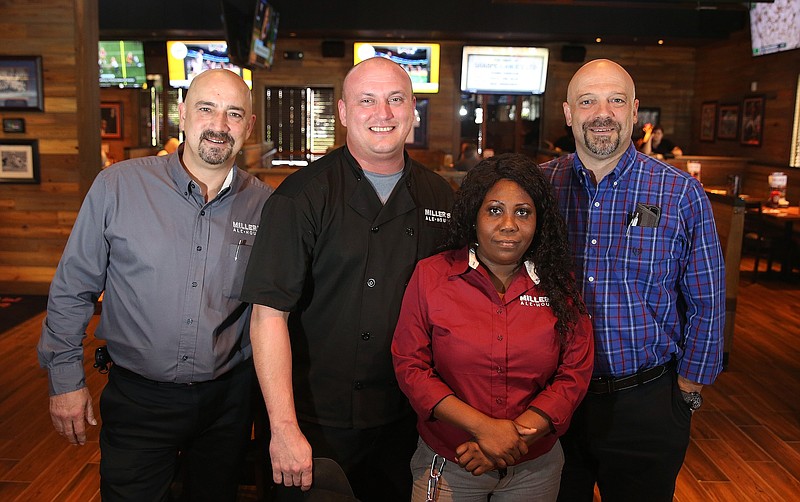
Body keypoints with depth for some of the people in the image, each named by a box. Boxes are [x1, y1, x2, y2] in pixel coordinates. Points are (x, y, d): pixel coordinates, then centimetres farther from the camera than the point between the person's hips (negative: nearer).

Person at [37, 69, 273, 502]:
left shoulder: (263, 204, -4)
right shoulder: (117, 186, -10)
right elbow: (72, 289, -1)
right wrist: (65, 378, 0)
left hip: (228, 398, 2)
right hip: (137, 397, -2)